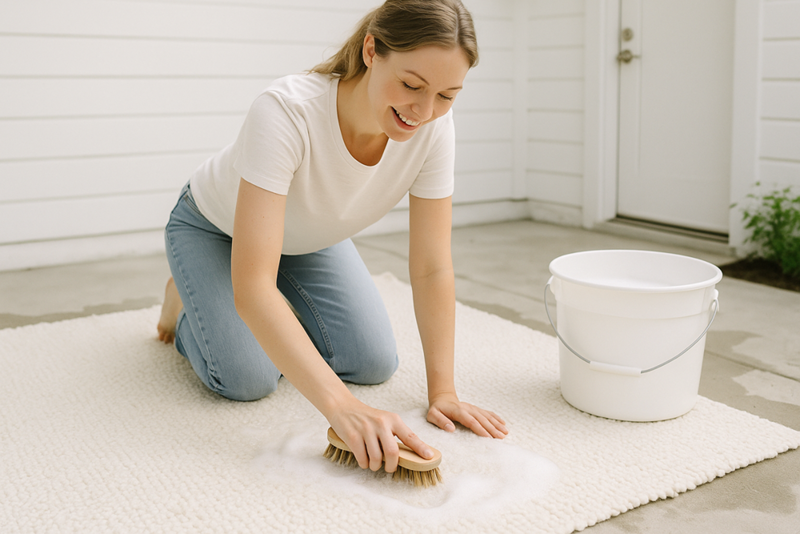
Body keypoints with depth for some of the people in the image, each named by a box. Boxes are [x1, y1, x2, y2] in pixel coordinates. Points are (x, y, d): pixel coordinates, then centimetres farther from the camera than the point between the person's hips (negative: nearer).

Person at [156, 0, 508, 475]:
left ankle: (284, 319, 21)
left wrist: (442, 391, -25)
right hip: (217, 229, -4)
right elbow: (252, 289, -47)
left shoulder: (434, 125, -28)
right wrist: (343, 407, -53)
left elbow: (432, 269, -21)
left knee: (375, 364, -8)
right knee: (248, 379, -20)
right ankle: (186, 301, 13)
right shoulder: (286, 111, -43)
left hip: (311, 239, 4)